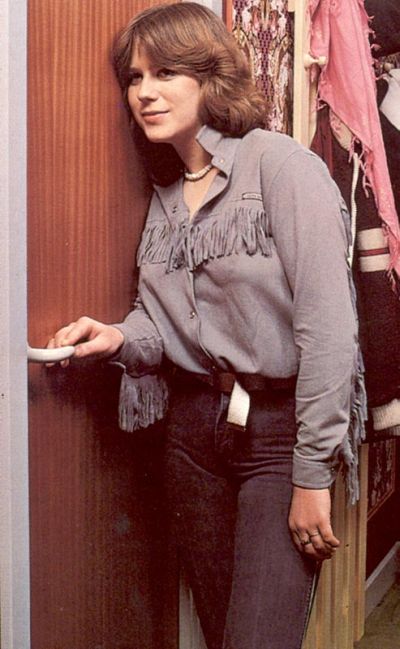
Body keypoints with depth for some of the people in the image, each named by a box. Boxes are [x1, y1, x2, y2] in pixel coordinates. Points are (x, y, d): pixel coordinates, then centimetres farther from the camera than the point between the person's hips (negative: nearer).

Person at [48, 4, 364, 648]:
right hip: (195, 428, 6)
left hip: (280, 431, -6)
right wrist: (121, 338, -10)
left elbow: (326, 324, -17)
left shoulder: (280, 164, -11)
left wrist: (313, 475, -17)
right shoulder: (164, 196, 11)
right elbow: (169, 328, 12)